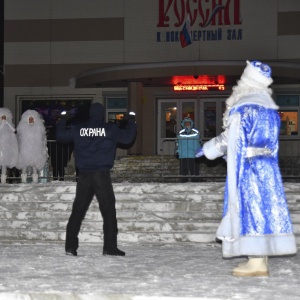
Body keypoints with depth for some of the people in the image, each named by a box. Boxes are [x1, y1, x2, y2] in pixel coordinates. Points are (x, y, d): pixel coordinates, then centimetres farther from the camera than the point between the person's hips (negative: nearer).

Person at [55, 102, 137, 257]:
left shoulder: (78, 129, 6)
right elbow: (127, 137, -1)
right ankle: (110, 247, -4)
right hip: (102, 174, -3)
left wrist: (60, 123, 36)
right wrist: (132, 125, 18)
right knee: (108, 211, 0)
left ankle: (70, 246, 5)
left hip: (84, 175, 4)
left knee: (78, 210, 8)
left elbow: (60, 136, 15)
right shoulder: (109, 129, -3)